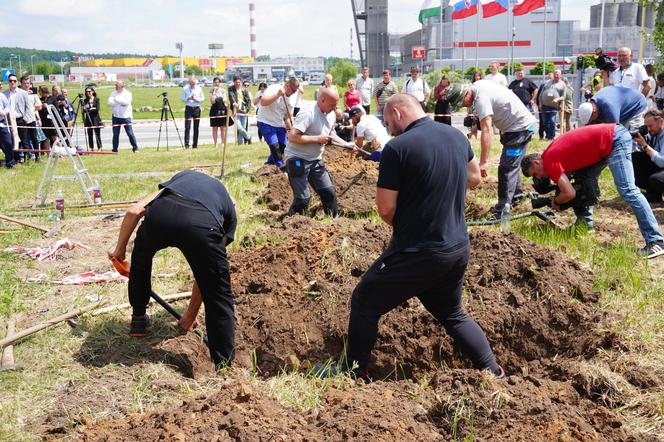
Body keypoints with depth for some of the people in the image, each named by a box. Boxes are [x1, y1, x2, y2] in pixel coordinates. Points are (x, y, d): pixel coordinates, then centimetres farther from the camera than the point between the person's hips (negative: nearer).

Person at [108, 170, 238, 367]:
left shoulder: (183, 176, 43)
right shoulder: (229, 211, 37)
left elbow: (134, 211, 29)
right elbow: (206, 271, 36)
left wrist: (120, 248, 43)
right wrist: (191, 315, 46)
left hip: (160, 214, 2)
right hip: (202, 224, -2)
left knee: (141, 258, 37)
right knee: (219, 299, 16)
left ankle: (138, 320, 51)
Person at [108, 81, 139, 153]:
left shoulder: (128, 93, -1)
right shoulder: (113, 93, 9)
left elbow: (126, 102, -19)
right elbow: (110, 103, -6)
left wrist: (116, 100, -17)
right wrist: (121, 103, -16)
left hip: (126, 116, -3)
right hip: (116, 116, 3)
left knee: (130, 133, -4)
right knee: (115, 134, 6)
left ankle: (135, 147, 8)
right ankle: (115, 149, 14)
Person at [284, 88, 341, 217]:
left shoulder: (331, 115, 4)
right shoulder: (308, 113, -23)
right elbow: (292, 137, -29)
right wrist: (317, 139, -26)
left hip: (315, 160, 8)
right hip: (297, 159, -8)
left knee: (329, 192, 6)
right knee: (303, 198, -9)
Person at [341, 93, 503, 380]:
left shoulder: (397, 147, -16)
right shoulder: (457, 135, 5)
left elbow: (385, 209, -14)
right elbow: (474, 179, 23)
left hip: (417, 254, -7)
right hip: (459, 248, 7)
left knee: (364, 304, 13)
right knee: (452, 314, 29)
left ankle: (356, 374, 24)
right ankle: (494, 373, 31)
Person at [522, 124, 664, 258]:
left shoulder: (549, 161, -13)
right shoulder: (551, 153, 13)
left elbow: (569, 193, -17)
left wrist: (555, 202, 2)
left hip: (615, 139, -10)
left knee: (627, 190, -17)